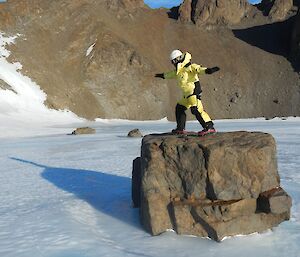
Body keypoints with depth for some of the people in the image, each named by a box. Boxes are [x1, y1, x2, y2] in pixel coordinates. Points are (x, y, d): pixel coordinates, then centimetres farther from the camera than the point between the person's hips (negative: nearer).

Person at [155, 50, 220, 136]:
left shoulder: (189, 67, -11)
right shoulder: (179, 70, 19)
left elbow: (198, 69, -29)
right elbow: (171, 74, 40)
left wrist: (207, 70, -48)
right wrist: (162, 75, 54)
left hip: (194, 92, -11)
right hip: (187, 94, 11)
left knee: (197, 110, -23)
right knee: (179, 108, 19)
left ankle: (209, 127, -25)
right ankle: (180, 128, 29)